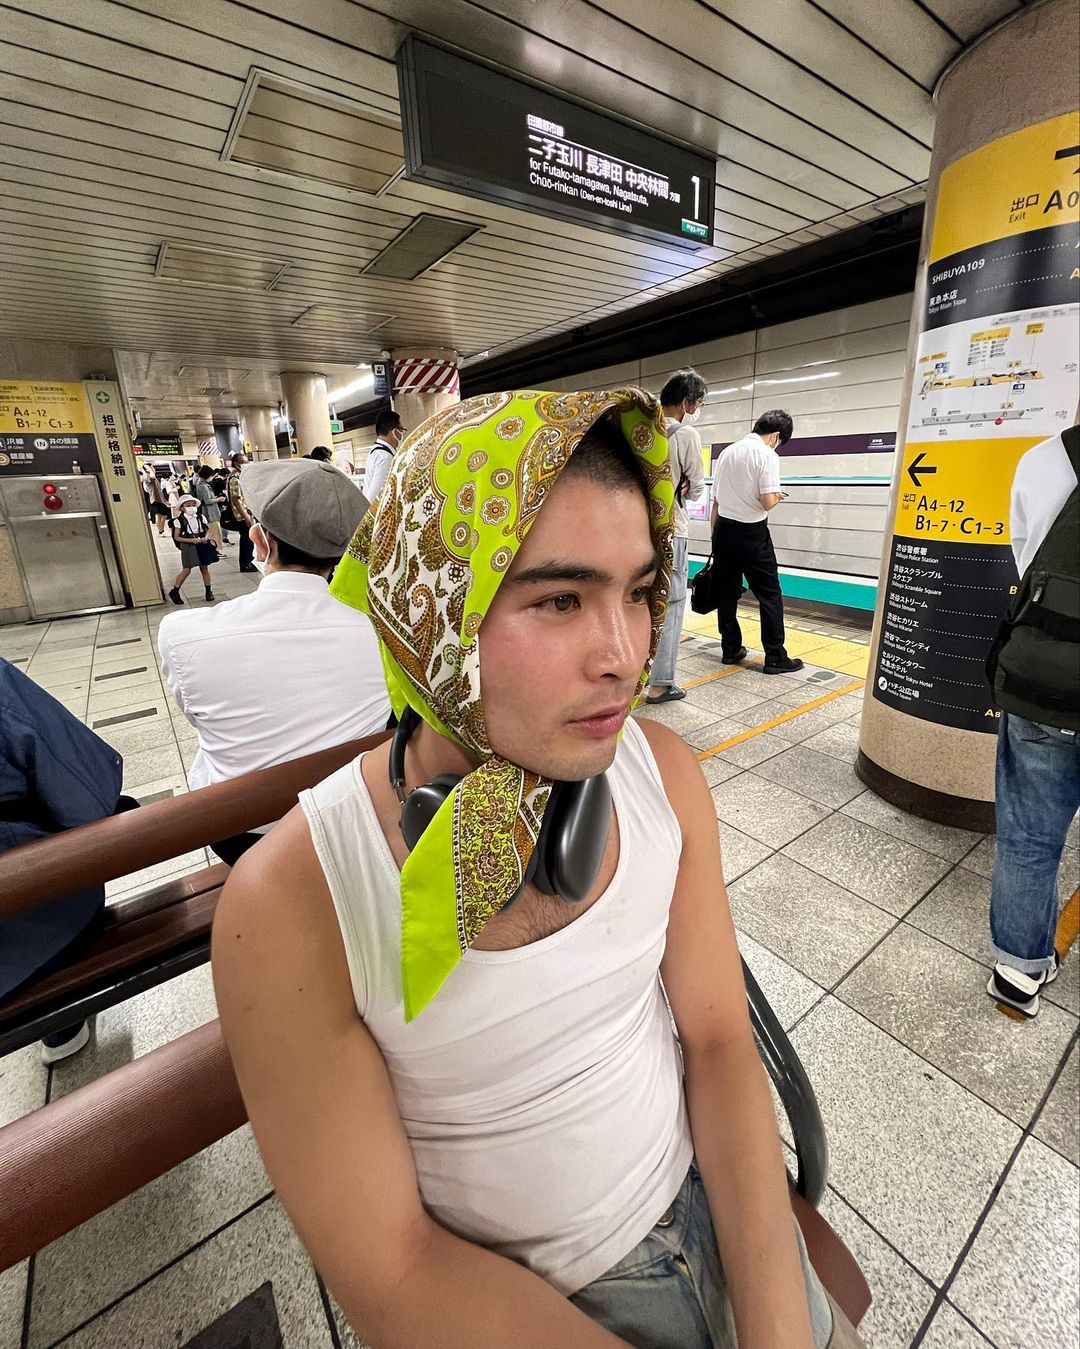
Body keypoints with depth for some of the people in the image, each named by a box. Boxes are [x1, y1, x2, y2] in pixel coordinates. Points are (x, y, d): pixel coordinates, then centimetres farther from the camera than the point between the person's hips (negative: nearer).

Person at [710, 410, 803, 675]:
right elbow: (767, 502, -19)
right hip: (752, 533, -6)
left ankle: (731, 650, 19)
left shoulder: (727, 452, 10)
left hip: (723, 529, 6)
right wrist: (778, 496, 4)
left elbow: (715, 501, 12)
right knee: (770, 595, 3)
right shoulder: (767, 455, -10)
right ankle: (775, 658, 6)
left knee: (726, 593, 12)